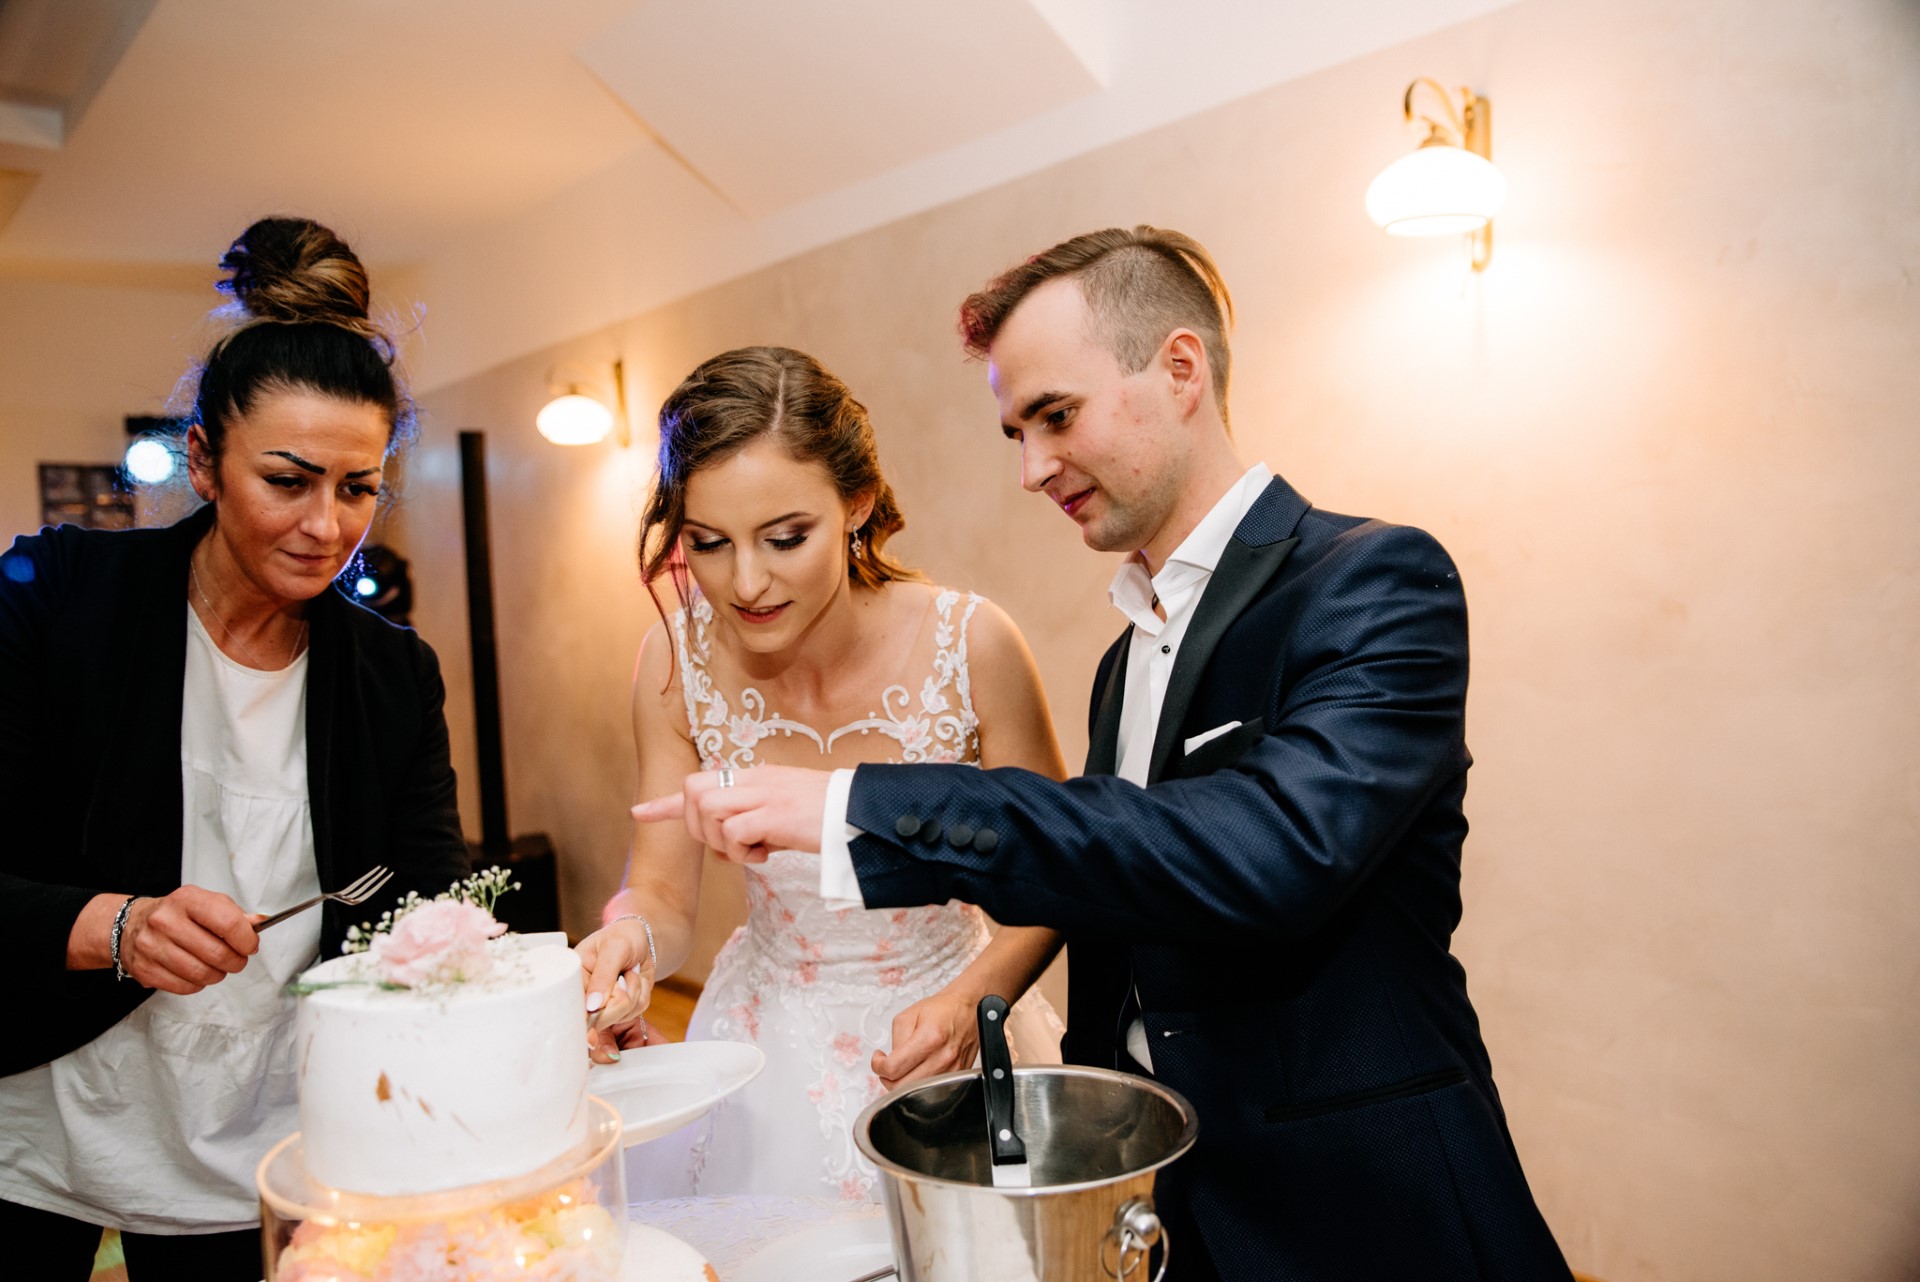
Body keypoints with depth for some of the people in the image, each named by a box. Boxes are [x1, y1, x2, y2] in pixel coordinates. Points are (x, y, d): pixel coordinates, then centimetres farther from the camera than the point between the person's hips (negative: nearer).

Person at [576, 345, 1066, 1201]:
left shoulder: (969, 645, -23)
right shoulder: (678, 663, -16)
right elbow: (664, 893, -7)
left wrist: (974, 999, -25)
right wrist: (632, 939, -28)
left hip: (939, 1040, -2)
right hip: (765, 1056, 2)